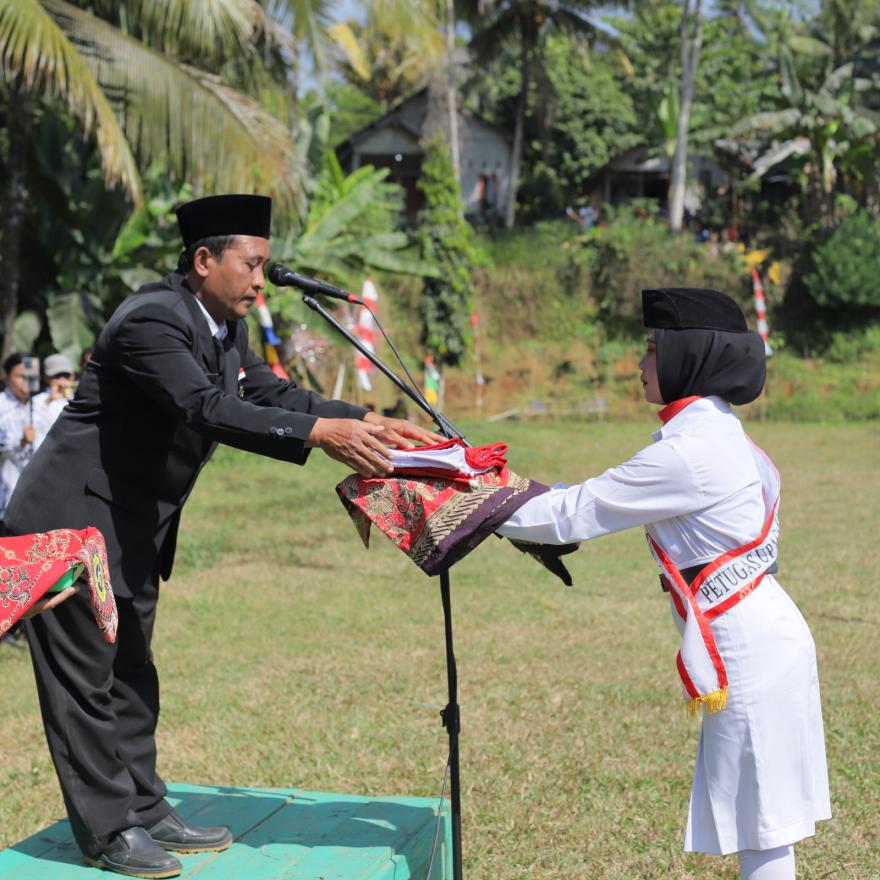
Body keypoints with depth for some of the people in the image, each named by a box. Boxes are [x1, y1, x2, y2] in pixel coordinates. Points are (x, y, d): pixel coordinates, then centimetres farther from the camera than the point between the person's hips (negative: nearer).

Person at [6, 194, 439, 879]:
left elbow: (273, 394, 9)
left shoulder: (224, 327, 7)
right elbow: (205, 408, -35)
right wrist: (320, 433, -41)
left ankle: (143, 811, 25)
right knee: (86, 676, -1)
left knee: (130, 675, 16)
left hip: (134, 533, 10)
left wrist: (370, 424, -4)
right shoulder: (152, 320, -24)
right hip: (74, 524, -10)